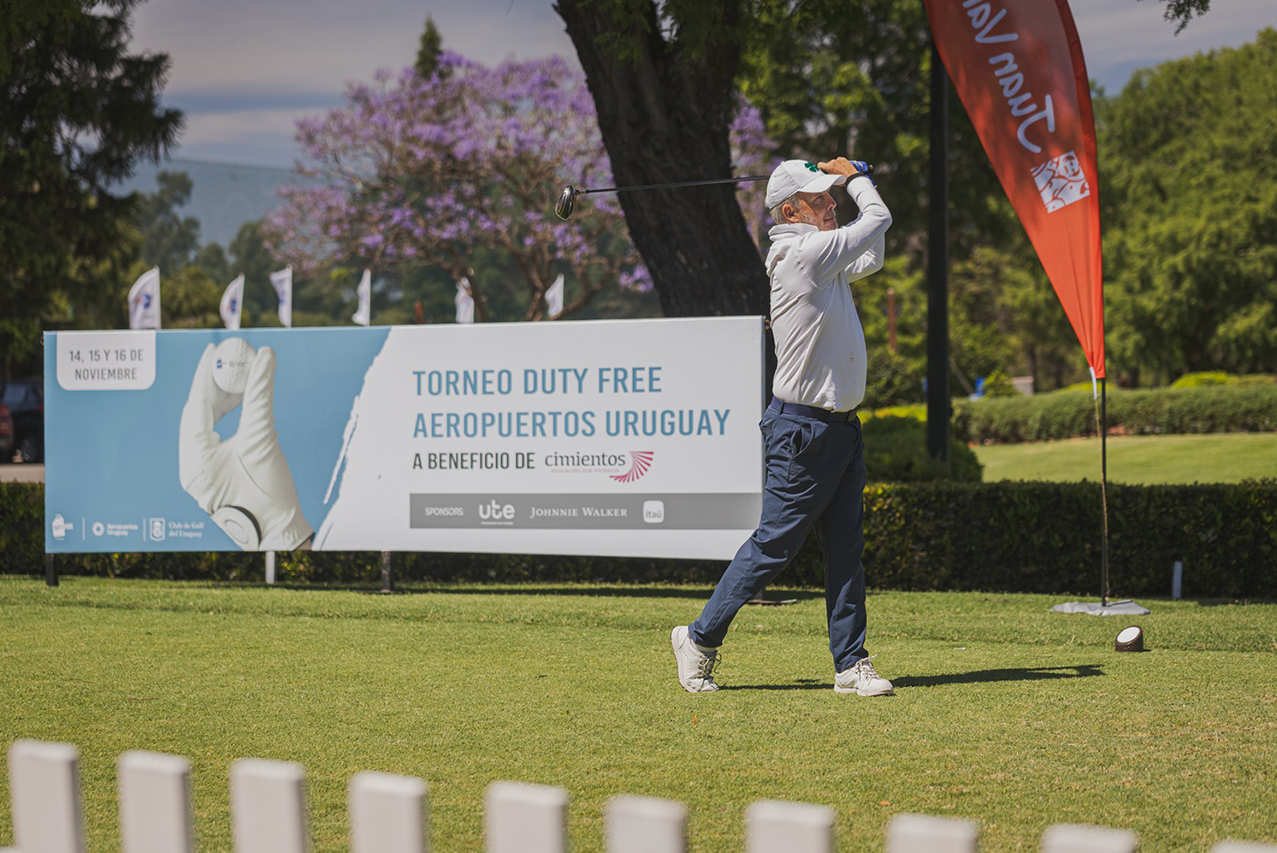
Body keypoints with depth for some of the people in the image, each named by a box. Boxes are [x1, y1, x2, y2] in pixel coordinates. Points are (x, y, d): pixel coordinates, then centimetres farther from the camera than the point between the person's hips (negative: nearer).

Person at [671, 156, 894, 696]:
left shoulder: (823, 257, 12)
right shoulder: (804, 252, -16)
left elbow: (871, 256, 28)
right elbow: (878, 220, -9)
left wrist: (852, 178, 19)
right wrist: (855, 178, 9)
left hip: (840, 425, 9)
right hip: (804, 429, -9)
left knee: (845, 551, 6)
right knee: (773, 545, -2)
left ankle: (850, 663, 8)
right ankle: (700, 639, 10)